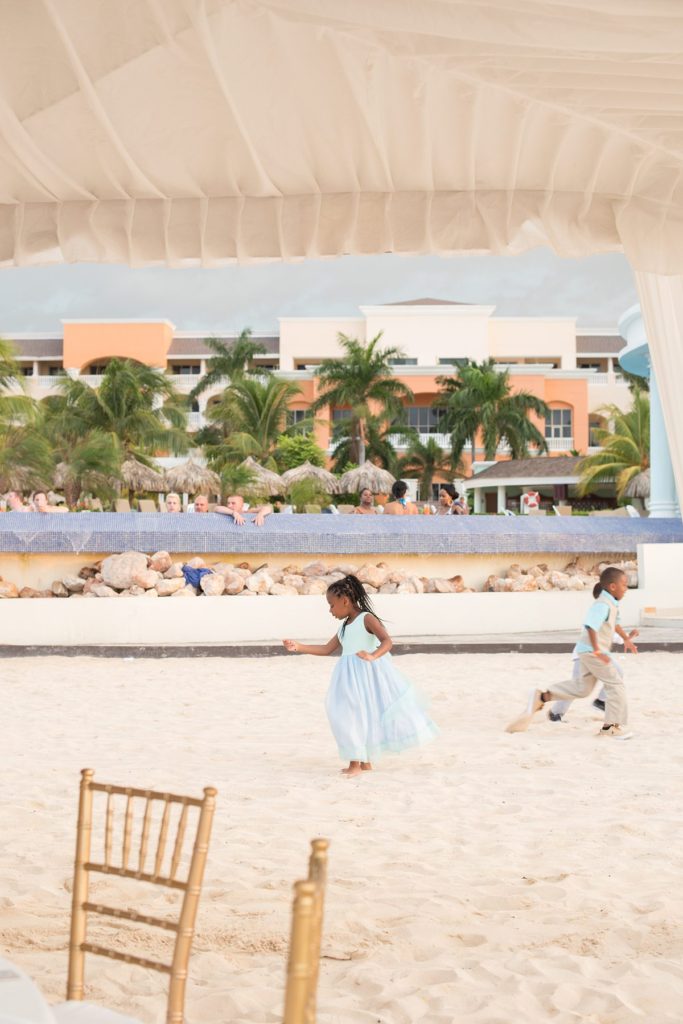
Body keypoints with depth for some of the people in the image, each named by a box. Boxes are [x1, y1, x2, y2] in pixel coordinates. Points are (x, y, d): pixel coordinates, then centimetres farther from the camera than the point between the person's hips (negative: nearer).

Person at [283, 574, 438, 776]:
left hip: (369, 673, -8)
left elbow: (387, 641, -21)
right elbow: (327, 649, 20)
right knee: (350, 716, 8)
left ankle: (357, 763, 1)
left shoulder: (366, 618, -9)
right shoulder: (344, 626, 15)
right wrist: (299, 647, 14)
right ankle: (364, 761, 17)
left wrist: (372, 656, -40)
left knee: (368, 714, -4)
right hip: (351, 677, 8)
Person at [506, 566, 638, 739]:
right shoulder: (603, 605, -20)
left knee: (581, 687, 15)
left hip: (588, 651, 11)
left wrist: (626, 639, 31)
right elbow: (590, 626, -33)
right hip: (592, 651, -11)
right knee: (615, 684, -5)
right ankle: (612, 726, 1)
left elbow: (614, 623, 34)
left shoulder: (611, 604, 13)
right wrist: (597, 650, -34)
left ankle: (541, 697, 12)